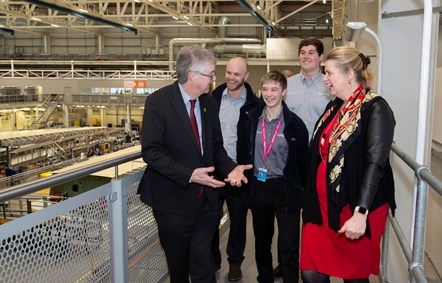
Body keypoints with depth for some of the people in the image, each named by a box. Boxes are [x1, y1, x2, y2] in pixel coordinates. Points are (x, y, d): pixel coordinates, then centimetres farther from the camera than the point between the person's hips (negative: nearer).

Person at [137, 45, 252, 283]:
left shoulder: (209, 103, 4)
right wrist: (189, 174, -27)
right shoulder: (158, 102, -15)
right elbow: (151, 151, -19)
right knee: (178, 262, 16)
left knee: (202, 259, 7)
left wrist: (230, 167, -8)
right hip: (173, 198, -4)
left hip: (205, 198, 4)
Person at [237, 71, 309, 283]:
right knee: (261, 241, 19)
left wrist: (298, 189, 0)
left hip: (286, 190, -3)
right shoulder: (250, 118, 0)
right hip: (258, 188, 4)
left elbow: (302, 160, -2)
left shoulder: (295, 123, -9)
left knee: (289, 246, 0)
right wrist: (246, 180, 6)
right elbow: (242, 152, 7)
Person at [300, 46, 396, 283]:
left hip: (355, 209, -6)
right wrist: (311, 200, 16)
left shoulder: (375, 109, -11)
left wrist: (360, 213, -27)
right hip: (322, 205, 6)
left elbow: (375, 164, -20)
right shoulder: (334, 106, 12)